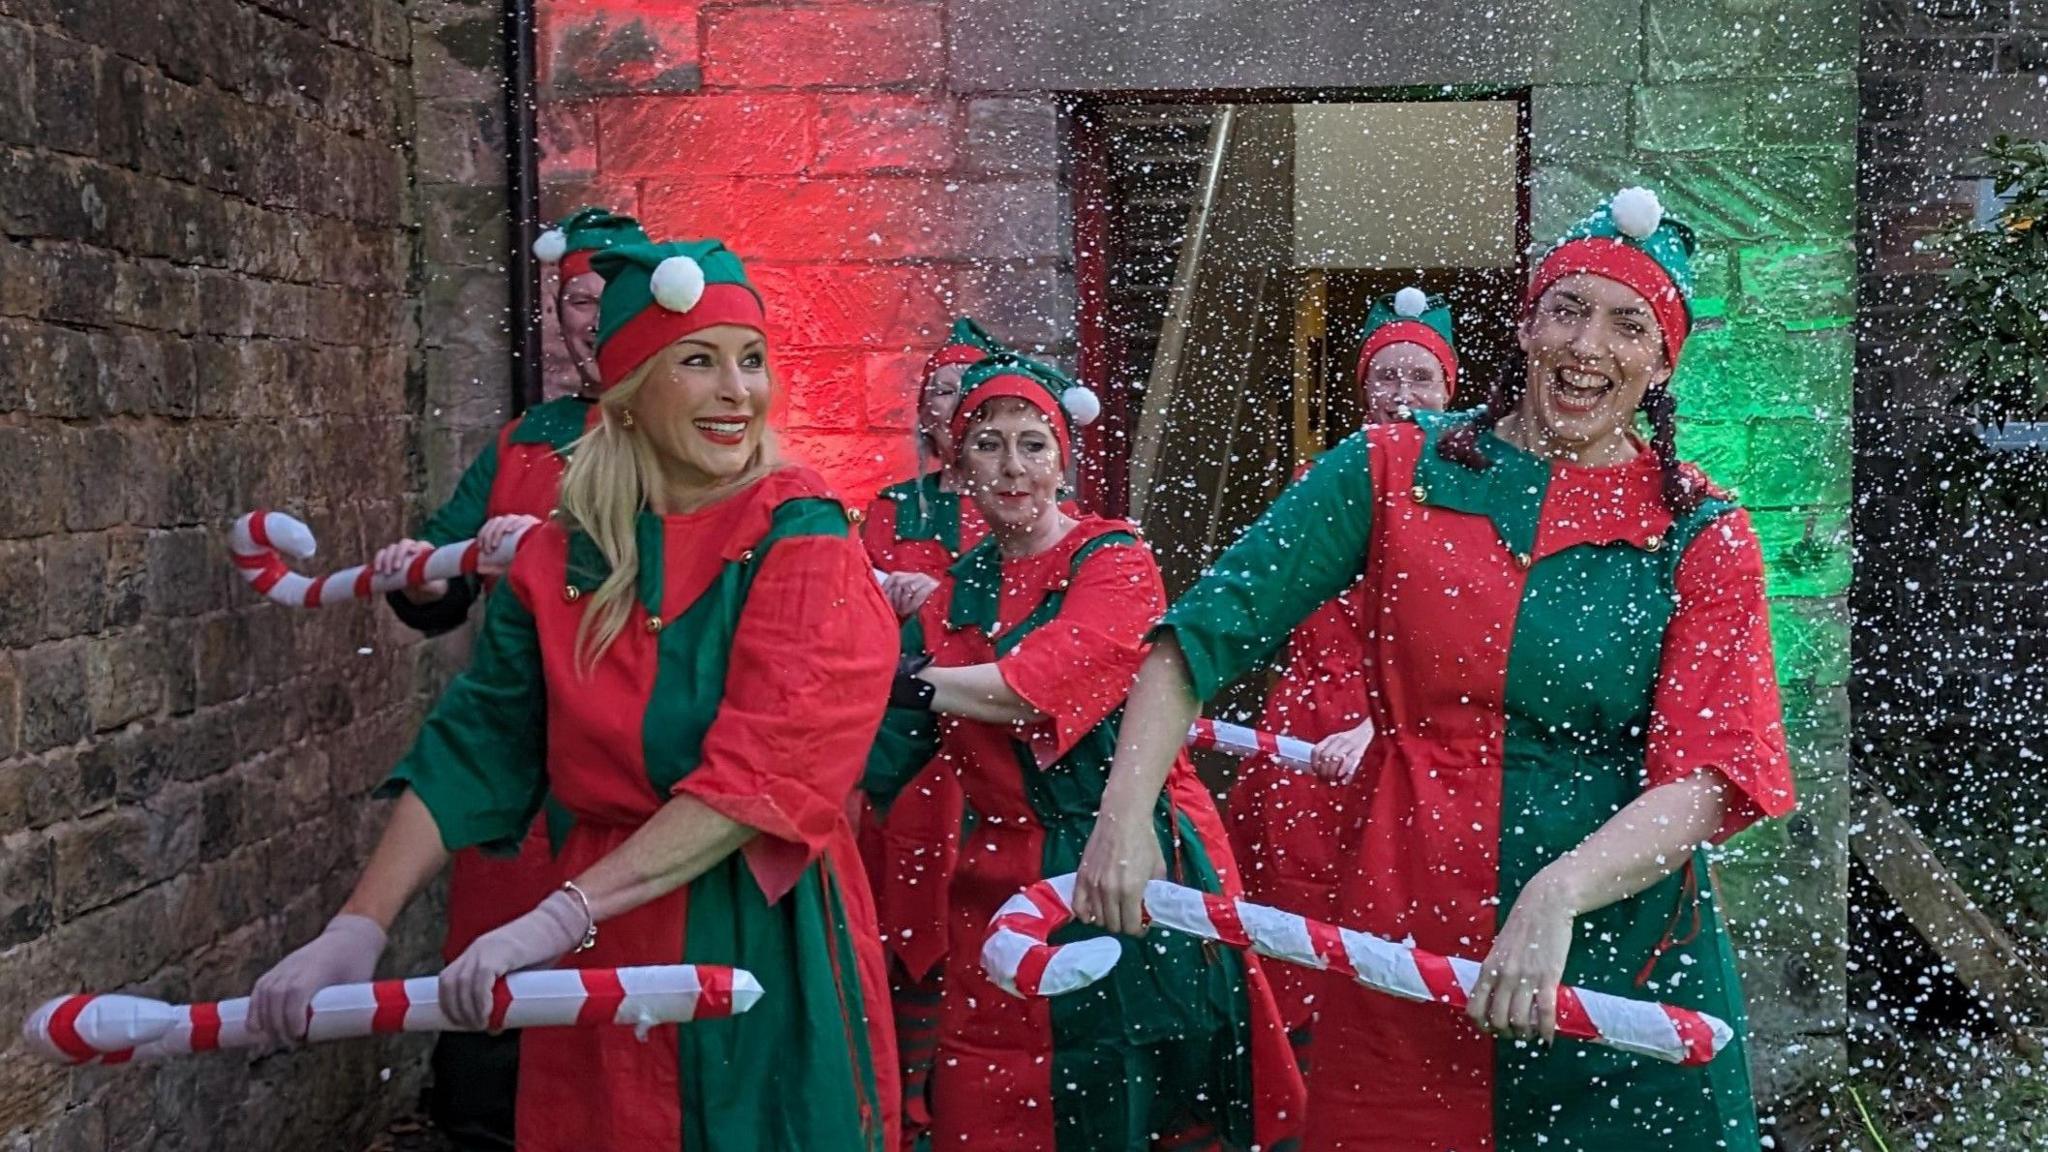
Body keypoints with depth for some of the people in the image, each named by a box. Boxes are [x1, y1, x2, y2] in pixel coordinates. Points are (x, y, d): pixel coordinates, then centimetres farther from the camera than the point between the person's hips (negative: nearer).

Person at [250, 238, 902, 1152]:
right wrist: (358, 929, -8)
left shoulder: (804, 543, -10)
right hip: (597, 966, 3)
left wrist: (560, 917, -27)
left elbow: (761, 771, -20)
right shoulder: (562, 556, 3)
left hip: (769, 944, -3)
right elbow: (472, 750, 3)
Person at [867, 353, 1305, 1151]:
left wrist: (907, 679, -12)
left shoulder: (1114, 561, -5)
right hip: (1006, 883, 5)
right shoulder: (959, 591, 11)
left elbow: (1033, 689, -20)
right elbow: (899, 745, 10)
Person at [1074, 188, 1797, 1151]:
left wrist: (1557, 895, -27)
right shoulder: (1394, 472, 0)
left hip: (1615, 959, 0)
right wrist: (1125, 815, -18)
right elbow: (1204, 634, -5)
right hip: (1401, 939, 0)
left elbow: (1707, 779, -11)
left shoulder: (1704, 537, -1)